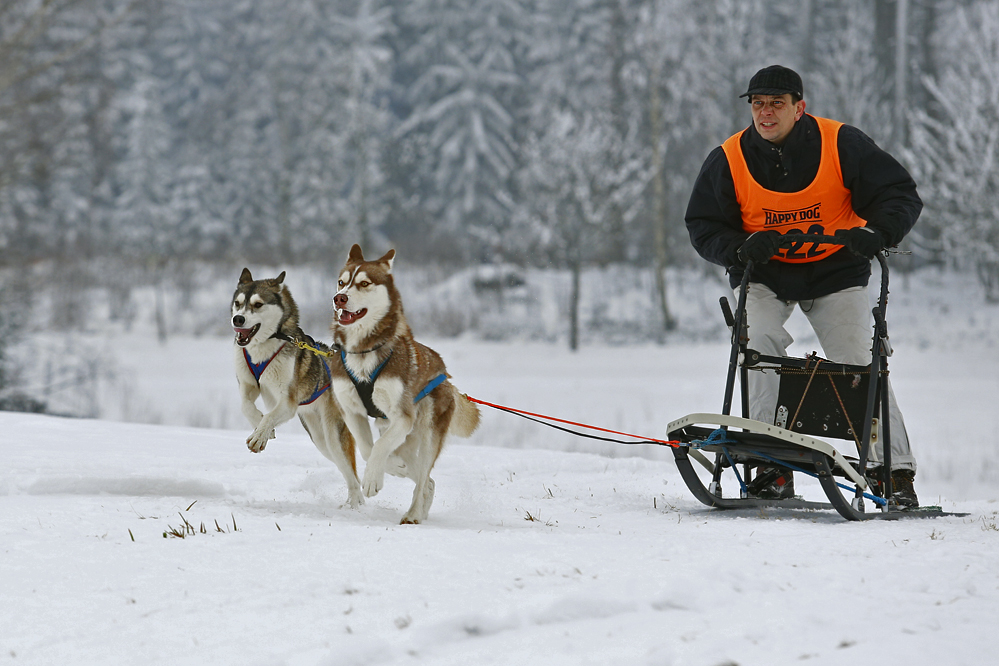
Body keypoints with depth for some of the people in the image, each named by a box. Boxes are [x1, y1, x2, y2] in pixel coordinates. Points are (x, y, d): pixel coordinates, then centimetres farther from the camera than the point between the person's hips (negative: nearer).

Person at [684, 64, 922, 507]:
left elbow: (900, 194, -11)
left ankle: (894, 470, -4)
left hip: (835, 272, -1)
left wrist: (877, 232, -32)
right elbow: (702, 225, -3)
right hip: (764, 276, 1)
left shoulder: (841, 145, -15)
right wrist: (740, 248, -24)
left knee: (861, 363, -11)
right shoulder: (728, 161, -10)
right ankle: (773, 468, -19)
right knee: (760, 347, -23)